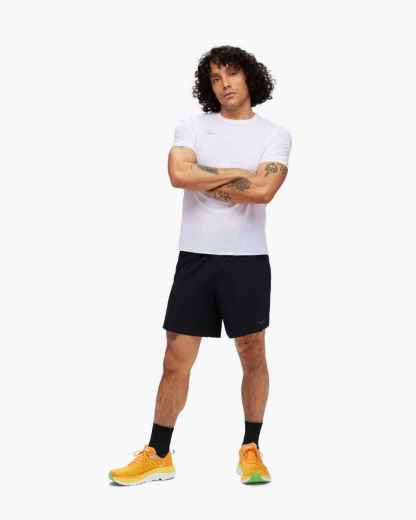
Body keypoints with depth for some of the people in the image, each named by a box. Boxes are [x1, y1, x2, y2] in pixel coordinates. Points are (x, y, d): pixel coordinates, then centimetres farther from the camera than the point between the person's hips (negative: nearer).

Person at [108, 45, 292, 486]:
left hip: (247, 260, -1)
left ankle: (250, 451, 22)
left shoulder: (275, 134, 1)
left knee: (253, 356, 7)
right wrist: (239, 173, -10)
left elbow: (263, 191, -16)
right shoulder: (192, 126, 5)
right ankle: (158, 456, 13)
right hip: (195, 257, 1)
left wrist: (204, 180, -7)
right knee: (176, 359, 3)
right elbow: (179, 174, -15)